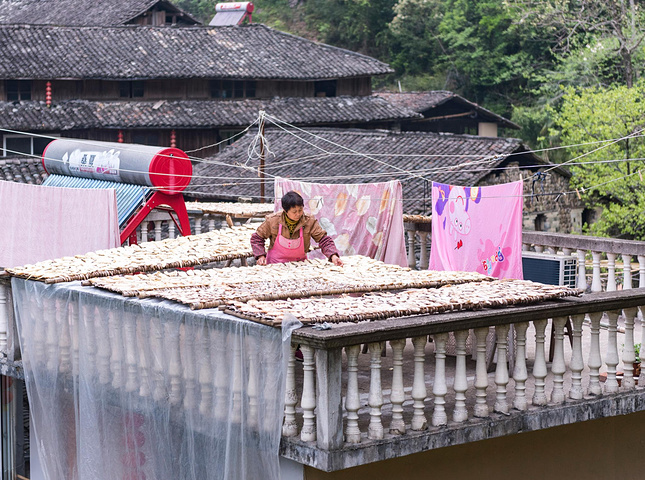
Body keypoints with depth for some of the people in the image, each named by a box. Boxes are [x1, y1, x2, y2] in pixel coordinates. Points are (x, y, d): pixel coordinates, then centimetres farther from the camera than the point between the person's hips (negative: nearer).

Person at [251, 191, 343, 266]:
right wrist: (261, 256, -8)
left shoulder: (309, 222, -6)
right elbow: (257, 238, 6)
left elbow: (324, 239, -5)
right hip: (275, 265, -1)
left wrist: (333, 255, -21)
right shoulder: (273, 221, -7)